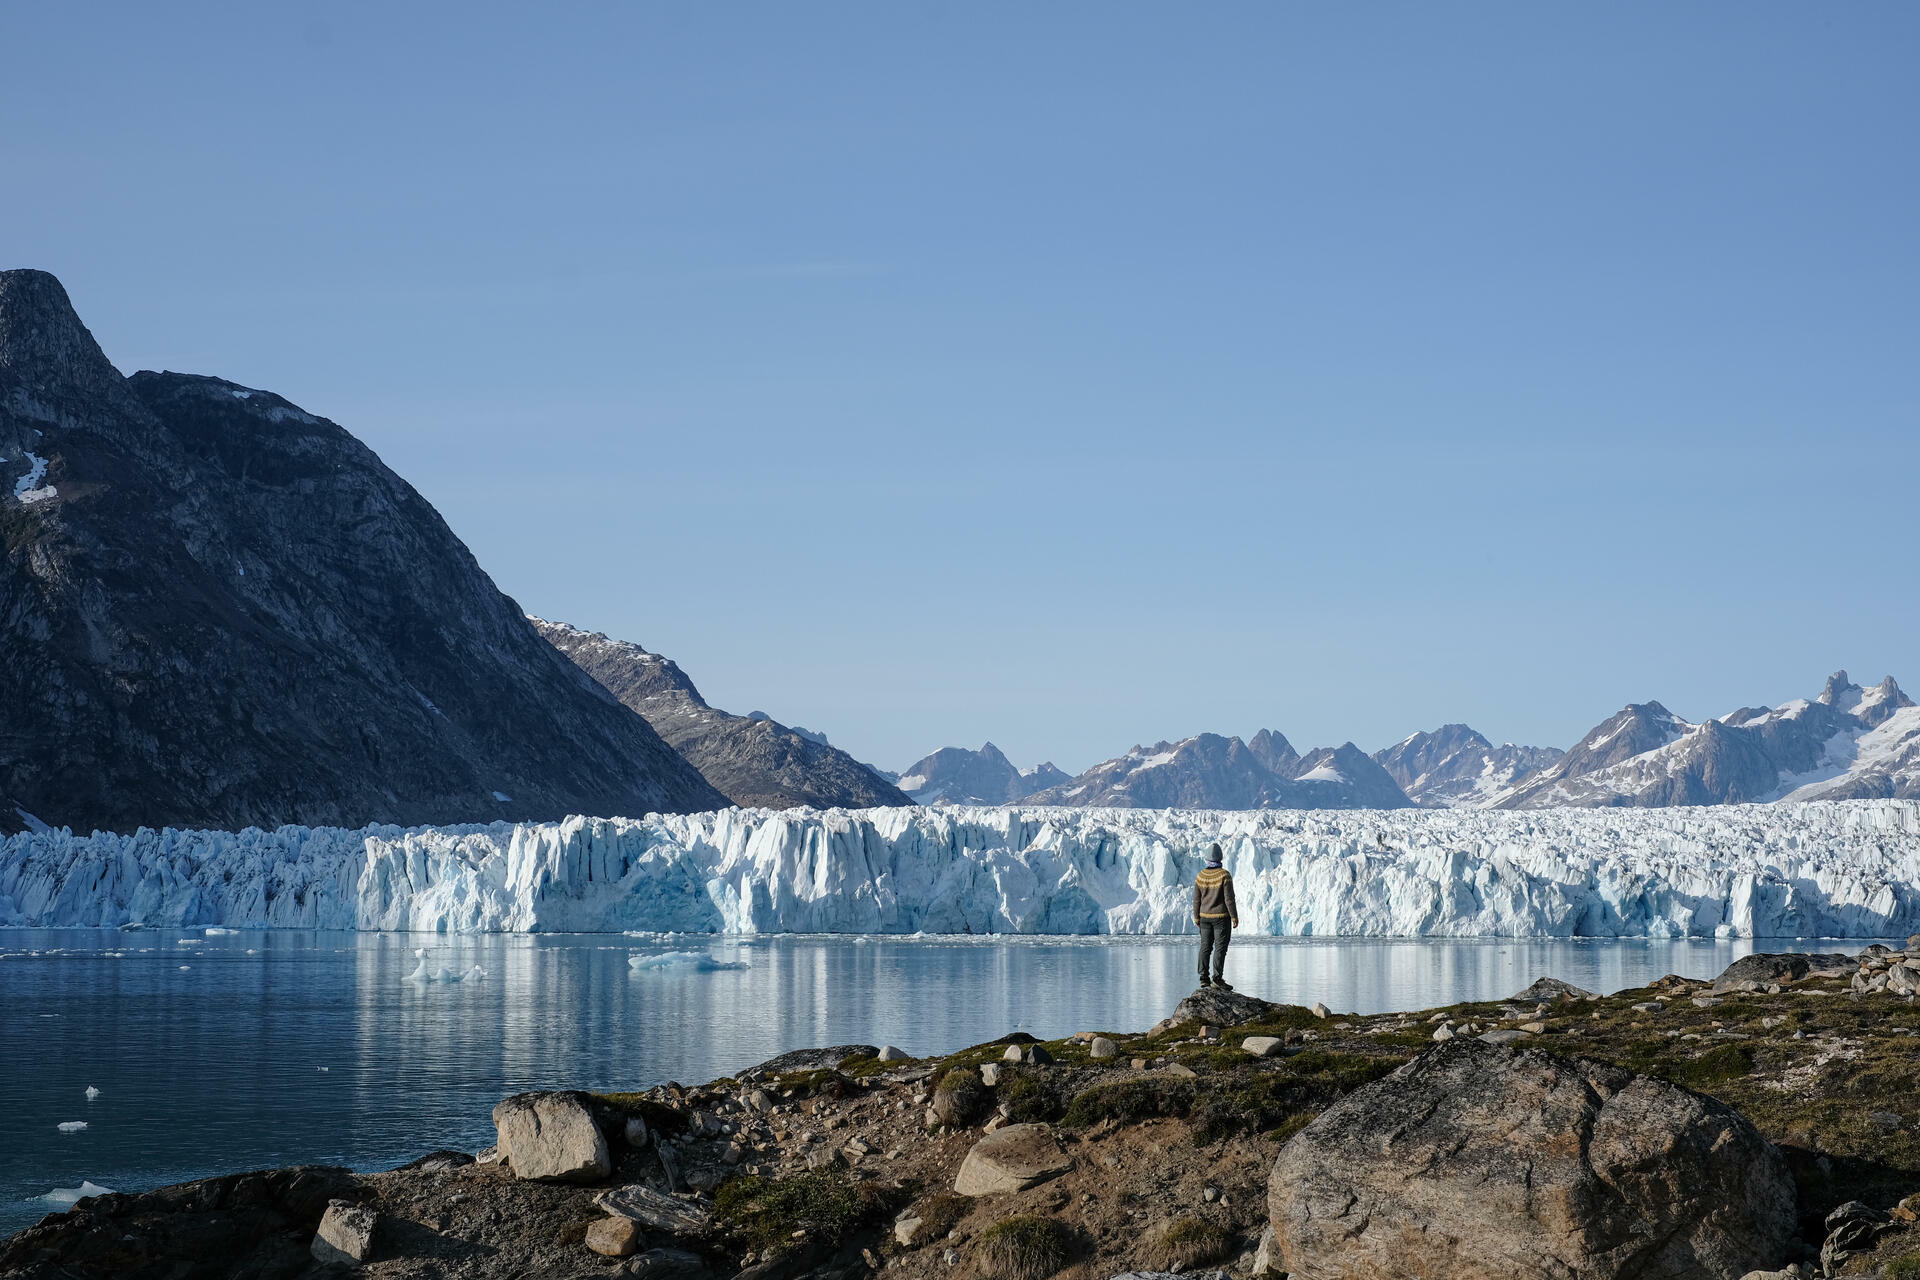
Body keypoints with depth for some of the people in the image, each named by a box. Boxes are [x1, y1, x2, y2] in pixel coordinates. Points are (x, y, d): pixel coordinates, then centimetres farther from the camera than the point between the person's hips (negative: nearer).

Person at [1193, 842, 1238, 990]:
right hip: (1221, 917, -5)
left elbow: (1196, 900, 6)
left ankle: (1203, 977, 9)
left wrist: (1196, 917, 15)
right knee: (1220, 947, -4)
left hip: (1205, 917, 5)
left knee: (1205, 947, 9)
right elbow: (1229, 898, -14)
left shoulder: (1201, 876, 1)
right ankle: (1217, 978, -11)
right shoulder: (1224, 875, -13)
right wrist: (1234, 917, -7)